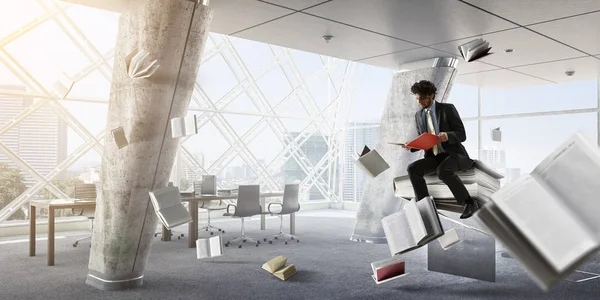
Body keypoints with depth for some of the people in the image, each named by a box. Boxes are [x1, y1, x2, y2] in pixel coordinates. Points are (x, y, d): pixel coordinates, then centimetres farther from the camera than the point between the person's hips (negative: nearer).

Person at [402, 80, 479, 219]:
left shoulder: (448, 108, -6)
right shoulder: (418, 115, 9)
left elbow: (462, 135, -10)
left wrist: (447, 136, -33)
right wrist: (412, 145, -9)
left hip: (453, 154, -5)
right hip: (433, 156, 5)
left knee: (443, 170, -37)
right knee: (412, 169, -23)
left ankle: (469, 202, -21)